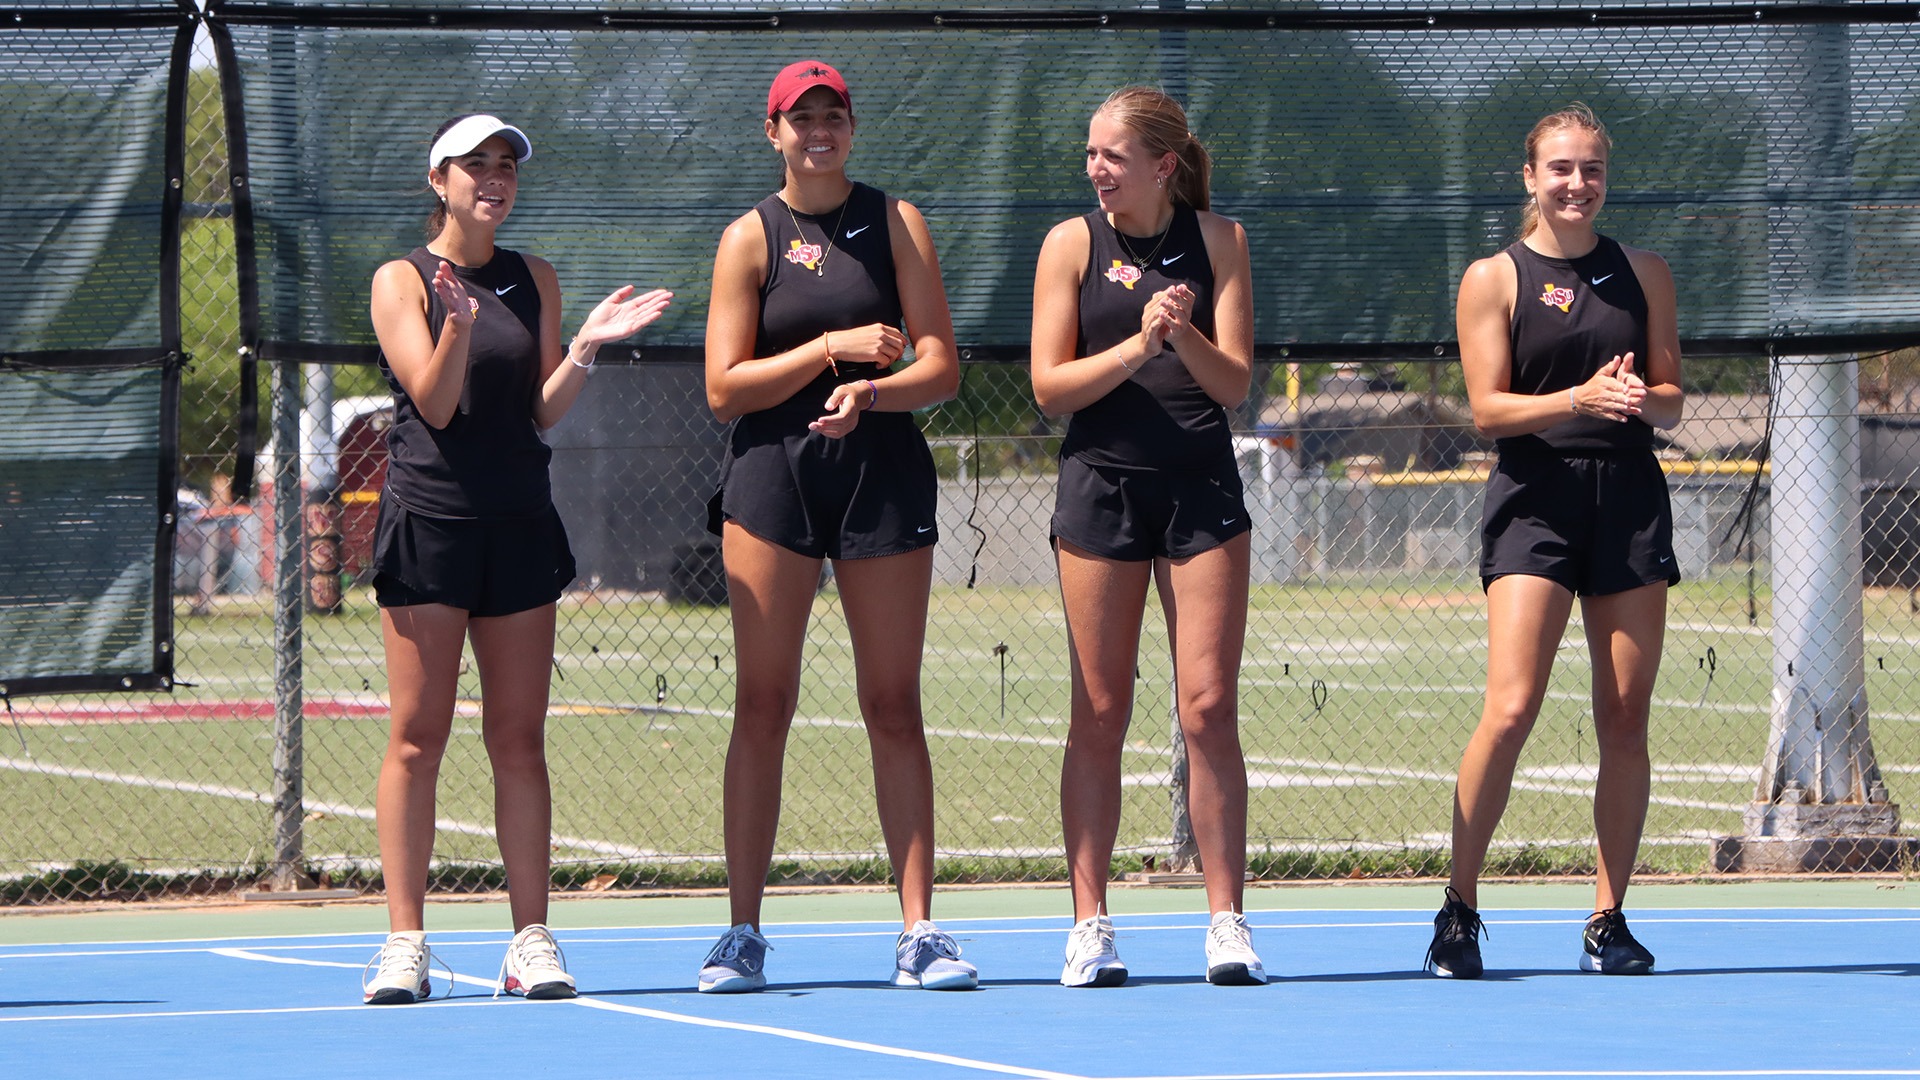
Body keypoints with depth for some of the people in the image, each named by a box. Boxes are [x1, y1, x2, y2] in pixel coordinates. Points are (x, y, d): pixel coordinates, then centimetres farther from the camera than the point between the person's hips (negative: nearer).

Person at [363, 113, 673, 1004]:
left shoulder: (535, 280, 12)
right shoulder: (403, 281, 0)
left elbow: (541, 412, 8)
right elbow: (434, 404, -10)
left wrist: (583, 349, -9)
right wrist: (459, 326, -26)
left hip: (519, 527, 4)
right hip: (428, 521, -4)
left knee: (520, 739, 3)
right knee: (418, 735, -4)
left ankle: (531, 940, 4)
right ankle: (405, 942, -3)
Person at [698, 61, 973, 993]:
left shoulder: (896, 223, 7)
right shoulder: (750, 238, 5)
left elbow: (941, 368, 1)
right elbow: (725, 387, -2)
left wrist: (873, 393, -18)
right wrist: (833, 346, -12)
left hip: (882, 473, 1)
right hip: (771, 473, -1)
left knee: (894, 706, 1)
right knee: (763, 703, -3)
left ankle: (918, 931, 2)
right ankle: (742, 932, -1)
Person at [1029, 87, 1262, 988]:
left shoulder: (1218, 240, 3)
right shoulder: (1072, 244, 2)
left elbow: (1234, 383, -1)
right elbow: (1050, 387, -2)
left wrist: (1185, 337, -20)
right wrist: (1136, 347, -17)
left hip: (1202, 490, 0)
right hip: (1101, 485, 0)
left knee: (1209, 709, -4)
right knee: (1099, 717, 1)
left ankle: (1226, 920, 0)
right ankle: (1089, 923, 5)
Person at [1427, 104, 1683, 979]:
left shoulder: (1643, 274, 12)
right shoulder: (1494, 278, 3)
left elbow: (1671, 397, 12)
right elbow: (1488, 408, -4)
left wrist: (1643, 398, -11)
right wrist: (1579, 398, -19)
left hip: (1630, 500, 3)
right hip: (1535, 501, -3)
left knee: (1626, 718, 1)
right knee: (1510, 710, -14)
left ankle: (1608, 922, 9)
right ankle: (1459, 912, -5)